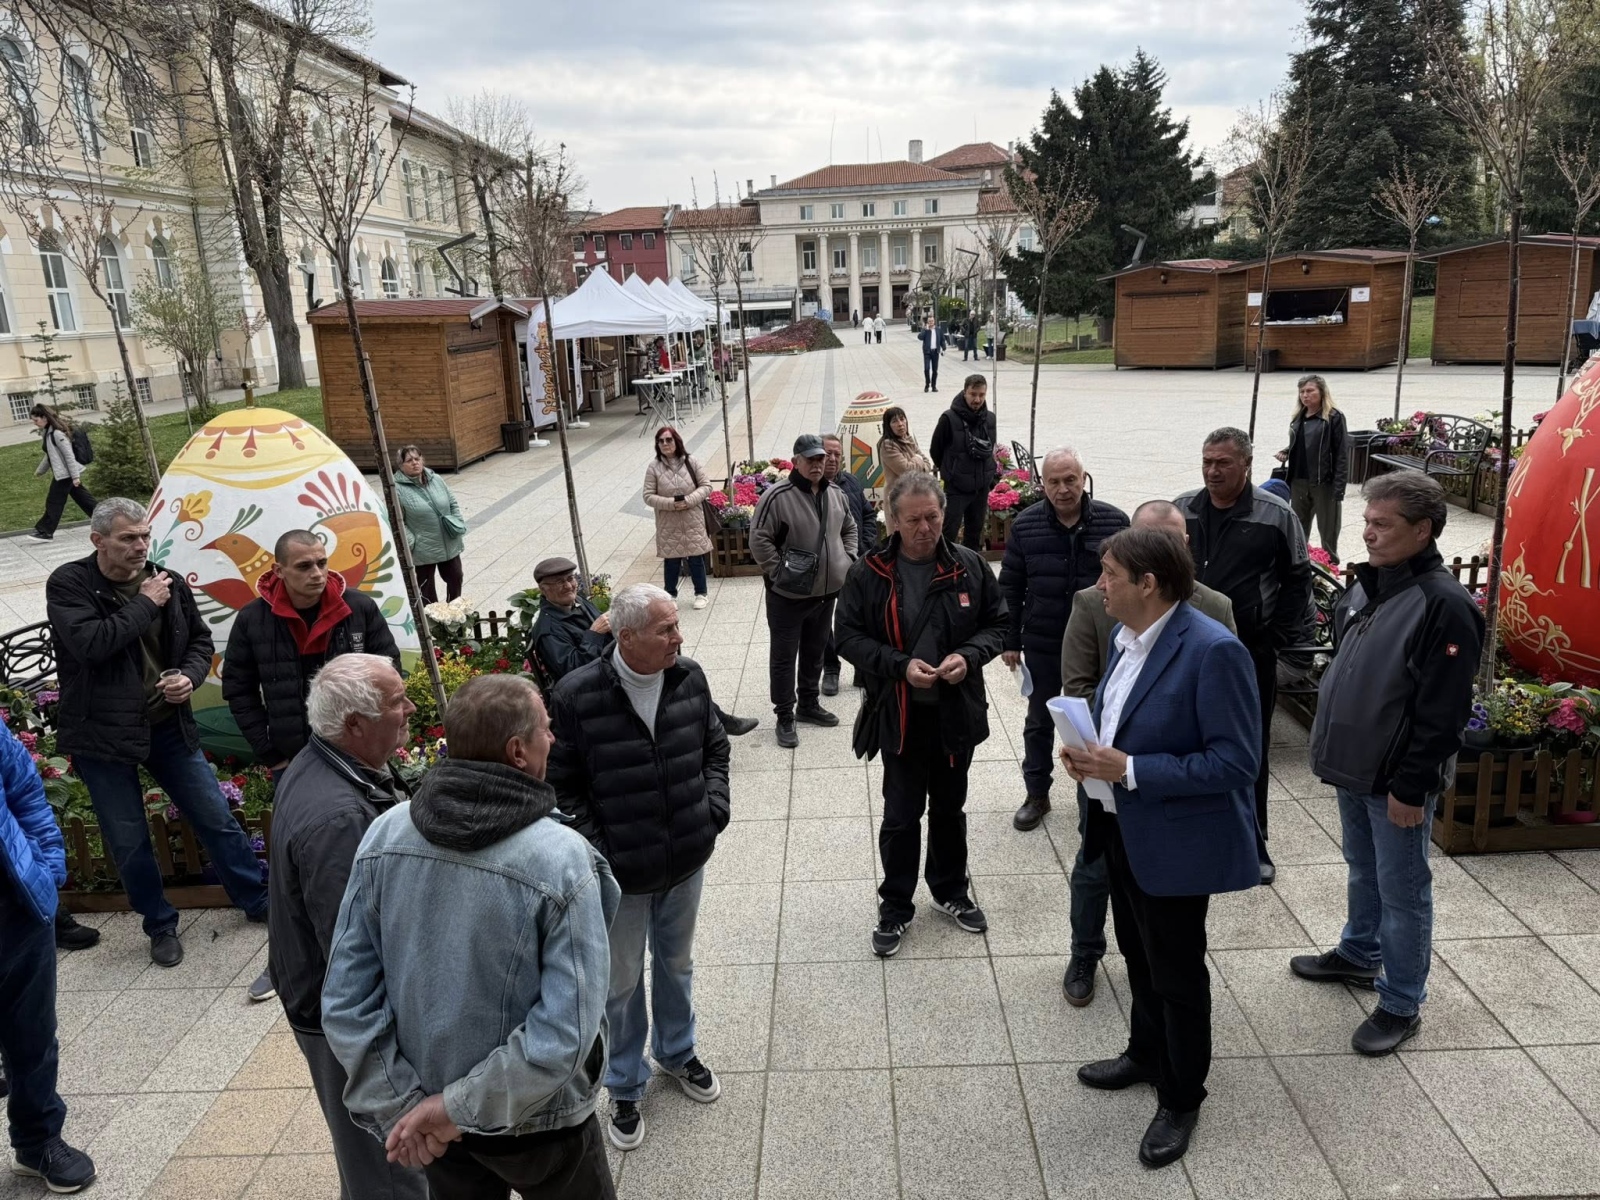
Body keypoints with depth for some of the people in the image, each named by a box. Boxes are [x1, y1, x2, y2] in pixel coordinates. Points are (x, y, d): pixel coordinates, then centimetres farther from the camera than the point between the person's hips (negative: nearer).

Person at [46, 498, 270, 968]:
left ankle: (259, 900, 25)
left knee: (216, 819, 9)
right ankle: (161, 926, 28)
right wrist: (145, 605, -19)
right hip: (102, 734, -3)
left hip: (168, 726, 3)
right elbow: (90, 643, -27)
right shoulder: (68, 584, -10)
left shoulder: (167, 582, 1)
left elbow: (200, 640, 12)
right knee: (129, 842, 8)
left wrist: (190, 676, -8)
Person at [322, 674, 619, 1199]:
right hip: (533, 1120, -4)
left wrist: (400, 1106, -6)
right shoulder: (561, 859, -27)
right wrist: (457, 1106, -17)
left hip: (426, 1097, 4)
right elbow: (564, 1033, -28)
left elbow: (345, 998, -10)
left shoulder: (384, 835, -14)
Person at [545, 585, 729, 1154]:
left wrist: (715, 807, -3)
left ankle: (677, 1052, 51)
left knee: (676, 964, 25)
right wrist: (596, 853, -15)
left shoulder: (689, 676, -7)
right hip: (621, 873, -4)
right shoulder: (576, 696, -21)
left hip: (687, 861, 4)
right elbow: (561, 785, -12)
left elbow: (714, 745, 8)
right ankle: (626, 1086, 38)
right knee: (622, 983, 15)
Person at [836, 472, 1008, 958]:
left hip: (957, 713, 2)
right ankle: (895, 906, 28)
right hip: (899, 716, -2)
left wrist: (969, 656, -16)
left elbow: (997, 623, 3)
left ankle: (951, 891, 42)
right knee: (901, 816, 8)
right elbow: (849, 636, -7)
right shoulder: (869, 574, -10)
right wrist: (900, 665, -21)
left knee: (950, 808, 20)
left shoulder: (970, 566, -5)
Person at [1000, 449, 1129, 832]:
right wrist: (1010, 640, -1)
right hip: (1041, 645, 1)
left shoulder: (1114, 521, -8)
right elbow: (1010, 588, 0)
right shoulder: (1025, 525, -5)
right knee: (1039, 722, 14)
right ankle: (1037, 794, 30)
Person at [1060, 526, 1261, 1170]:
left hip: (1176, 841, -8)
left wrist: (1128, 770, -27)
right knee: (1139, 956, 25)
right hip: (1123, 829, 8)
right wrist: (1089, 751, -5)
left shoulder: (1213, 650, -25)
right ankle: (1145, 1054, 48)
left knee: (1177, 972, 12)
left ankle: (1181, 1098, 33)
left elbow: (1235, 762, -25)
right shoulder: (1127, 635, 1)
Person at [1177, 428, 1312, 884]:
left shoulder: (1275, 516, -7)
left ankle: (1253, 843, 21)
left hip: (1250, 654, -3)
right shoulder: (1182, 511, 3)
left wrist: (1278, 637, -5)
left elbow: (1297, 580, 0)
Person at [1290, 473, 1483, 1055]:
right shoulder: (1366, 586, 4)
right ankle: (1358, 955, 44)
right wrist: (1333, 748, 16)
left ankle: (1401, 1005, 21)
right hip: (1353, 768, 8)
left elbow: (1443, 713, -22)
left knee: (1401, 891, 6)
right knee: (1362, 871, 24)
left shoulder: (1444, 605, -22)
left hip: (1396, 781, -8)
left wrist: (1411, 786, -19)